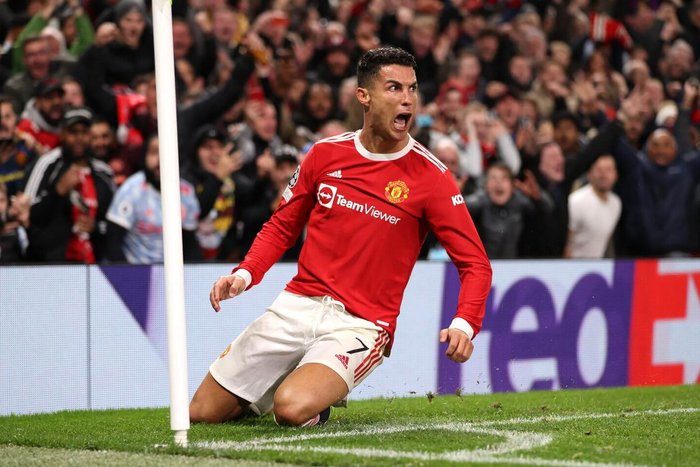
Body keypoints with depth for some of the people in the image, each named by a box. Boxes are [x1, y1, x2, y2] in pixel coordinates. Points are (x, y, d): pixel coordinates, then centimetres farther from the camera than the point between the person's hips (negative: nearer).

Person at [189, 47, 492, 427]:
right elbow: (282, 226, 16)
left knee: (293, 409, -30)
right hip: (297, 306, 3)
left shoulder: (431, 177, -6)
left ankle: (320, 394, 6)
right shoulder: (326, 154, 4)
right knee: (201, 413, 1)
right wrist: (245, 274, -2)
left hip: (361, 325, -3)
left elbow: (475, 263, -6)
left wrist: (464, 324, -24)